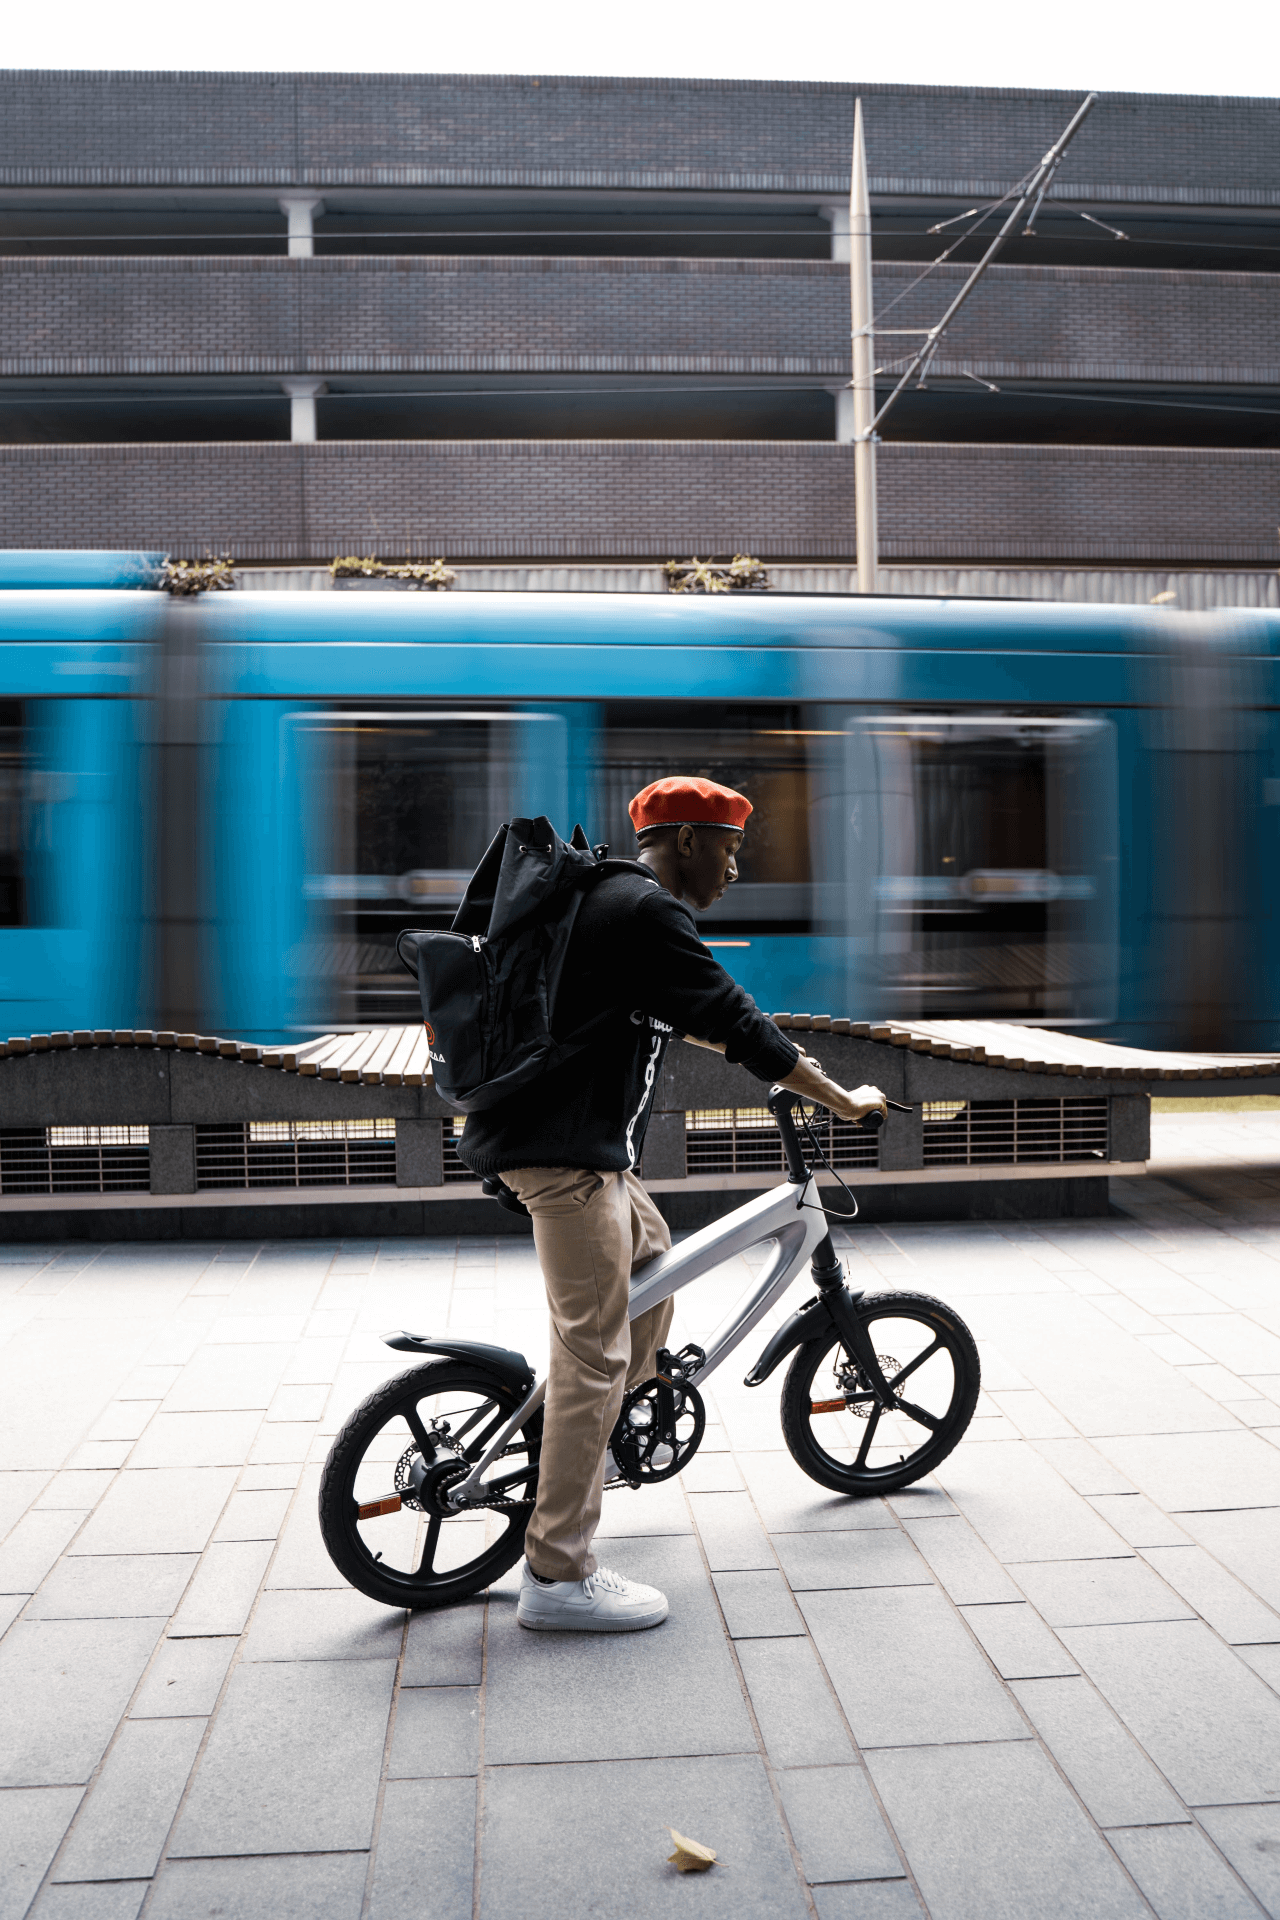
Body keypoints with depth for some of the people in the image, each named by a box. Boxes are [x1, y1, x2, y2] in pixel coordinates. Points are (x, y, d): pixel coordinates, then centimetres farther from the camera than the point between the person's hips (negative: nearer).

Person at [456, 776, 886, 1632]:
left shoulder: (614, 901, 17)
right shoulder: (647, 913, -16)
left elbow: (686, 1014, 30)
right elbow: (736, 1020, -16)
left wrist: (781, 1056, 36)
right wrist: (841, 1098, -6)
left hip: (574, 1135, 11)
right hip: (569, 1150, -11)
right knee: (596, 1352, -6)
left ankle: (571, 1439, 35)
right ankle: (558, 1577, 2)